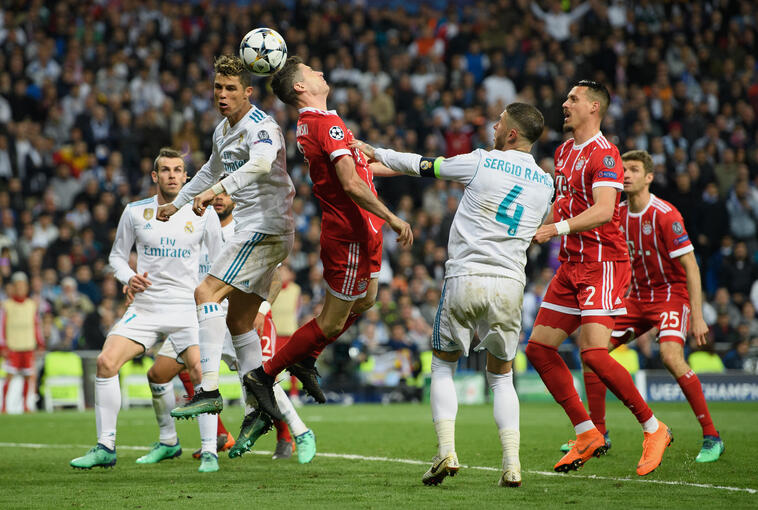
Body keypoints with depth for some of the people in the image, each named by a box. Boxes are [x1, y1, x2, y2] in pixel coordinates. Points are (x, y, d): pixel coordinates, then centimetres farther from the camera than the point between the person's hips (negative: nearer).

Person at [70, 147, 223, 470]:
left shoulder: (202, 213, 2)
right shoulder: (135, 212, 5)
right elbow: (117, 254, 15)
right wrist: (128, 277, -5)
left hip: (187, 307, -2)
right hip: (145, 307, 2)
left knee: (201, 373, -20)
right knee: (106, 362, -16)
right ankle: (105, 448, -8)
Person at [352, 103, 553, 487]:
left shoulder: (481, 162, -3)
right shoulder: (546, 184, 9)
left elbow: (423, 166, 8)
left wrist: (377, 154, 24)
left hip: (464, 279, -3)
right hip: (509, 283, 3)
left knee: (443, 367, 13)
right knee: (501, 376, 15)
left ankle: (446, 451, -4)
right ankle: (512, 463, -2)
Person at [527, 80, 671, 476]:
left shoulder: (603, 153, -12)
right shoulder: (564, 151, 16)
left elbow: (603, 210, -24)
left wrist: (558, 228, -31)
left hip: (602, 262, -9)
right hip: (571, 265, 9)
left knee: (593, 353, -19)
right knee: (538, 348, 3)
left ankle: (653, 429, -5)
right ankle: (587, 434, 9)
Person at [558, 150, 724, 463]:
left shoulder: (665, 215, -17)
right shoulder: (618, 214, 3)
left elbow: (690, 266, -18)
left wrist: (697, 317, -22)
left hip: (672, 294, -7)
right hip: (637, 297, 7)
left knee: (671, 356, -30)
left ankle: (711, 437, -21)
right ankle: (598, 433, 11)